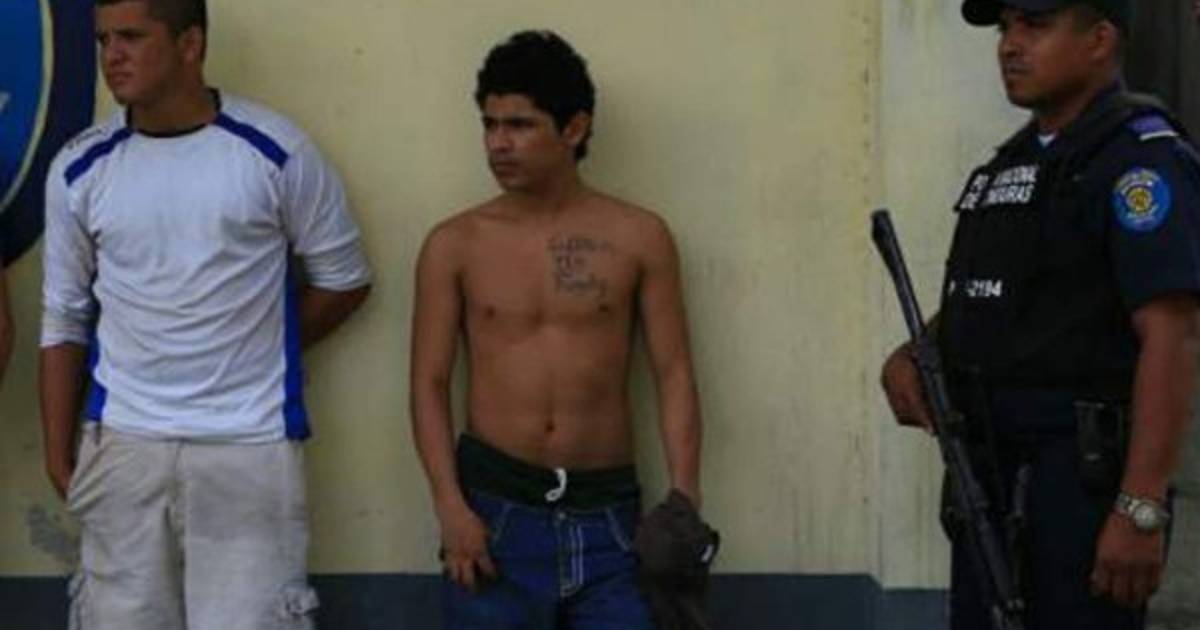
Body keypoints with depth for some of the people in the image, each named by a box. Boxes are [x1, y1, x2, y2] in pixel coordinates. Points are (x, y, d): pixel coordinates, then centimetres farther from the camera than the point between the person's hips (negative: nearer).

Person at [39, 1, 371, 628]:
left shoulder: (275, 151, -4)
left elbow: (343, 278, 6)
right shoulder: (80, 168, 3)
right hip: (122, 441, 3)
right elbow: (65, 319, 8)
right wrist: (57, 452, 6)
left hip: (250, 442, -2)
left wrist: (256, 348, 3)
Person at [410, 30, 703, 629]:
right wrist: (451, 507, -11)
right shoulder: (454, 244, 2)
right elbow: (429, 383, 1)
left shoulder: (639, 237, 2)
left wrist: (683, 501, -8)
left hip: (607, 511, 0)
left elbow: (674, 373, 2)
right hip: (494, 505, 0)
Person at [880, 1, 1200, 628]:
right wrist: (909, 355, 3)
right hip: (987, 477, 8)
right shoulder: (1011, 161, 15)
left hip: (1082, 478, -8)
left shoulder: (1141, 157, -11)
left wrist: (1142, 509, -25)